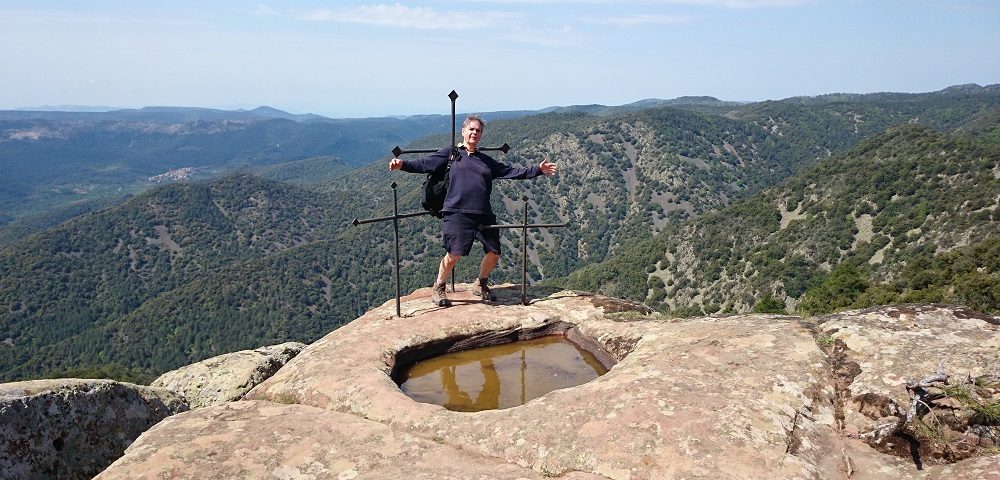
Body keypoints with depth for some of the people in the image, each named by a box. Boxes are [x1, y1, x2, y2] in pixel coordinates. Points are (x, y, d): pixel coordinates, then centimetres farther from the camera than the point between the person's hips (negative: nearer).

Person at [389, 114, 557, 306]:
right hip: (457, 213, -5)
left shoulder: (486, 160, 22)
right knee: (454, 253, -15)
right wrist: (403, 164, -14)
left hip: (484, 214, 5)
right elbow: (424, 164, 3)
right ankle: (438, 289, 9)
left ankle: (481, 285, 30)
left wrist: (538, 169, 19)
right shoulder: (450, 153, 11)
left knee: (494, 253, 3)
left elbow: (510, 171, 23)